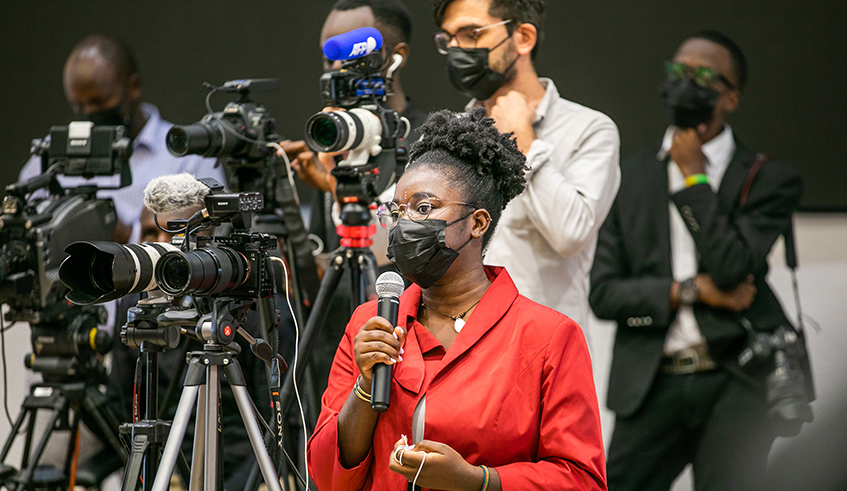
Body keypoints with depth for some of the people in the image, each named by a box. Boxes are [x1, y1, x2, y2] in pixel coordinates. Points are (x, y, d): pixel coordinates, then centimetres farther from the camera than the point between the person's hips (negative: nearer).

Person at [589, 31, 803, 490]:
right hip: (651, 386, 2)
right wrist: (690, 291, -7)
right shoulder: (629, 176, 12)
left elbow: (732, 268, -12)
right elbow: (602, 292, 5)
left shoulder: (768, 179, 4)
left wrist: (693, 178, -4)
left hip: (734, 383, -2)